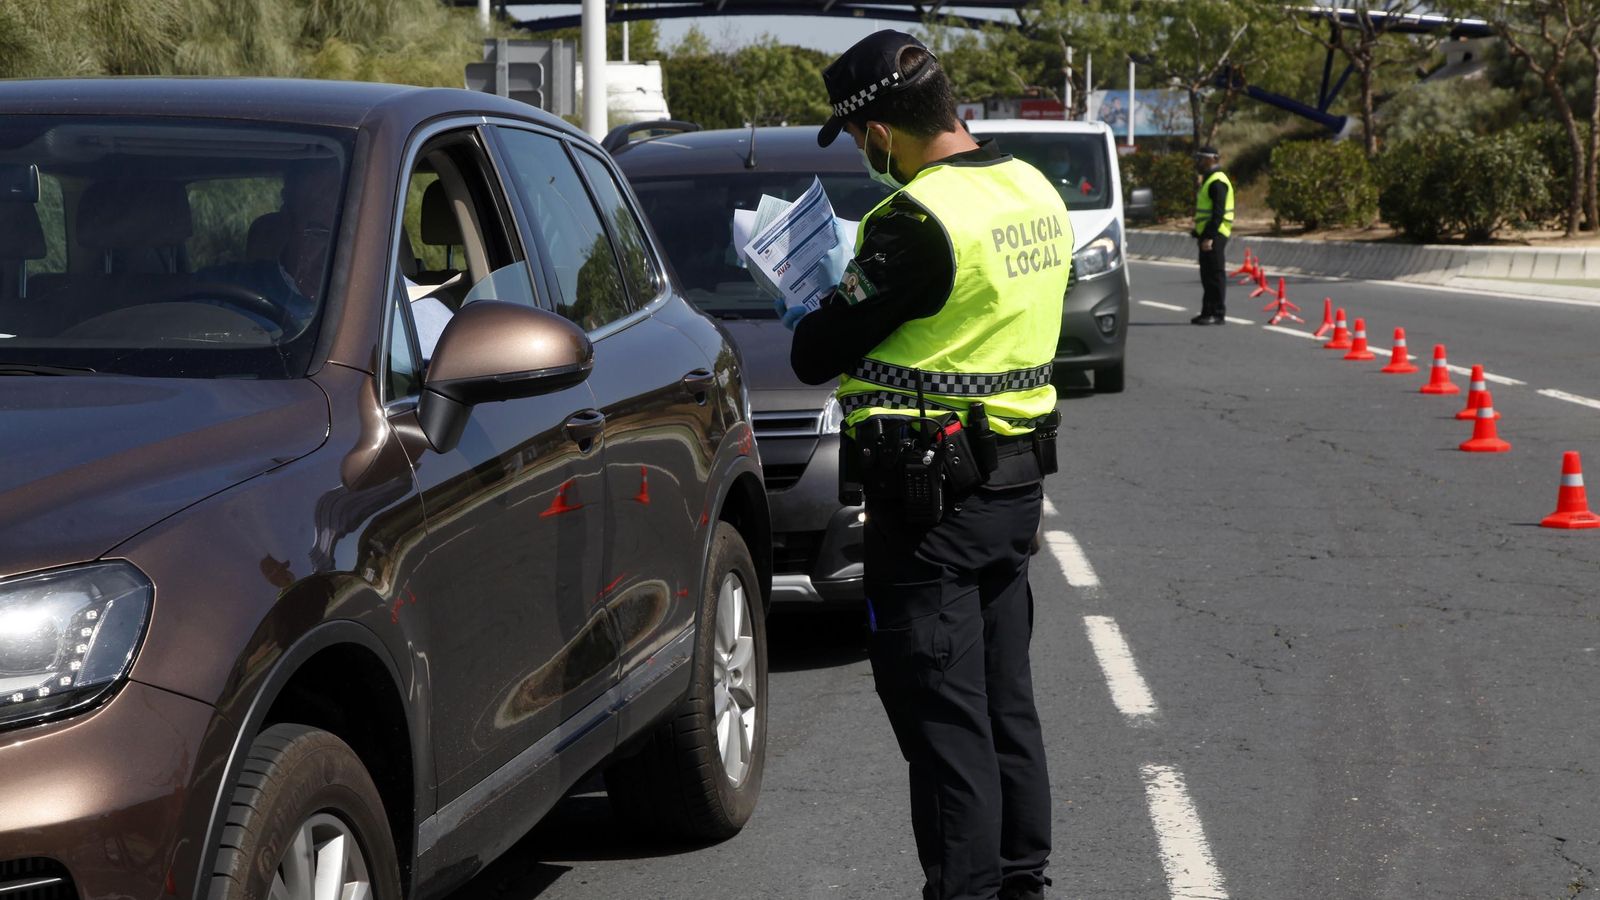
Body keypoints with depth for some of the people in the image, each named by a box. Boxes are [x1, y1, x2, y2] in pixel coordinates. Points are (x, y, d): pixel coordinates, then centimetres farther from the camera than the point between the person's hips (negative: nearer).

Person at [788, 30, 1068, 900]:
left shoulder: (922, 218, -21)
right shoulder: (1035, 192, 6)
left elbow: (819, 354, -17)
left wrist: (804, 326, 6)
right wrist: (852, 303, 11)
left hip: (931, 501, -9)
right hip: (1016, 482, 9)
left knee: (940, 713, -1)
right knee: (1006, 701, 18)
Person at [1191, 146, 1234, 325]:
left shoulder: (1217, 182, -15)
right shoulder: (1208, 180, 19)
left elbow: (1218, 213, -22)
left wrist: (1209, 236, -26)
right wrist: (1198, 233, 22)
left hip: (1215, 235, -10)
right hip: (1207, 234, 10)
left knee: (1215, 274, -7)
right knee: (1207, 275, 14)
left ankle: (1218, 314, -5)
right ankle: (1208, 312, 20)